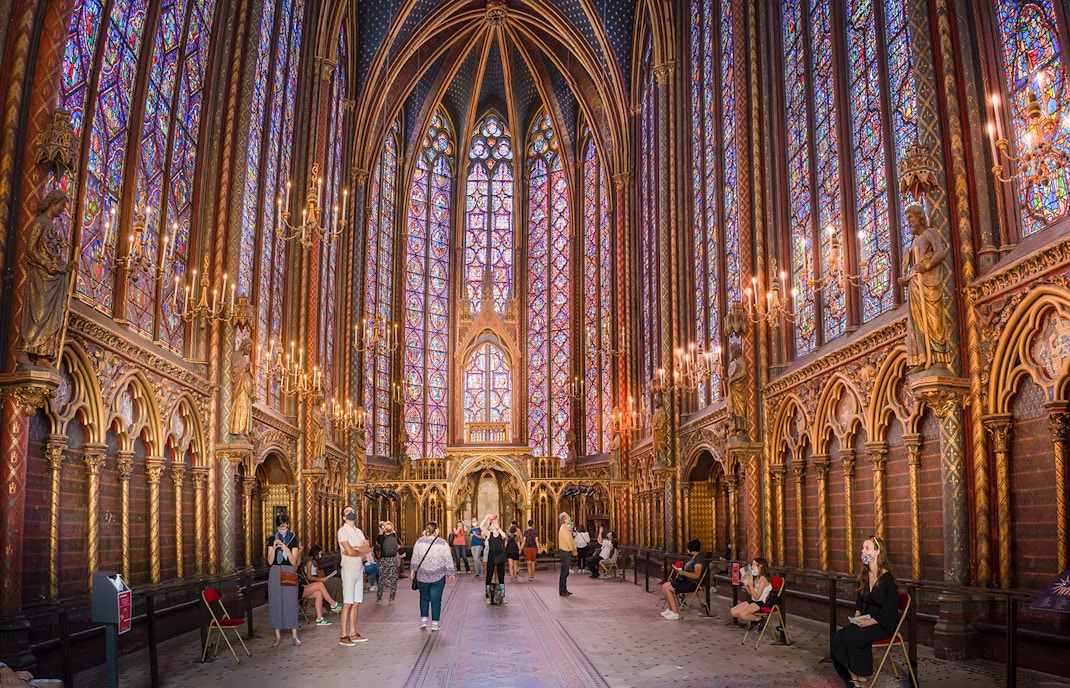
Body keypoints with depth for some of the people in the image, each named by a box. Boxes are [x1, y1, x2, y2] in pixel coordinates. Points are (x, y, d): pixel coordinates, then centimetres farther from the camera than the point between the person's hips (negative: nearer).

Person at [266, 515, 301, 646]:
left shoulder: (293, 539, 2)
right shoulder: (272, 539, 6)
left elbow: (294, 562, -2)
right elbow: (270, 561, 1)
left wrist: (286, 549, -17)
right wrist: (274, 548, -14)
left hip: (289, 572, -1)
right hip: (275, 572, 2)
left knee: (291, 602, -4)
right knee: (275, 602, 0)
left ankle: (294, 635, 2)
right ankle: (278, 636, 8)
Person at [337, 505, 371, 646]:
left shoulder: (358, 531, 15)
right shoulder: (342, 531, -6)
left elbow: (368, 548, 3)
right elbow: (350, 552, -17)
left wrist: (355, 549, -13)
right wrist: (362, 551, 1)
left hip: (359, 569, 7)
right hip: (349, 570, -7)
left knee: (356, 603, 8)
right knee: (347, 603, -7)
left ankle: (353, 633, 13)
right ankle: (343, 636, -4)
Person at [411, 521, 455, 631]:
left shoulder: (420, 542, -5)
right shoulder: (442, 543, -8)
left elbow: (415, 558, 2)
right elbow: (448, 559, -3)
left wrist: (413, 570, 16)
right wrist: (450, 573, 8)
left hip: (422, 576, 2)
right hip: (438, 577, -2)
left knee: (424, 597, 18)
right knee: (436, 599, 6)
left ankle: (423, 620, 13)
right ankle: (435, 624, 9)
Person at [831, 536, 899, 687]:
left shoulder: (887, 579, -13)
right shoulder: (864, 576, 11)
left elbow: (889, 611, -14)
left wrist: (869, 622, -19)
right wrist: (857, 617, 1)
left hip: (884, 625, -7)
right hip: (865, 621, 7)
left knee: (852, 637, -29)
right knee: (839, 637, -20)